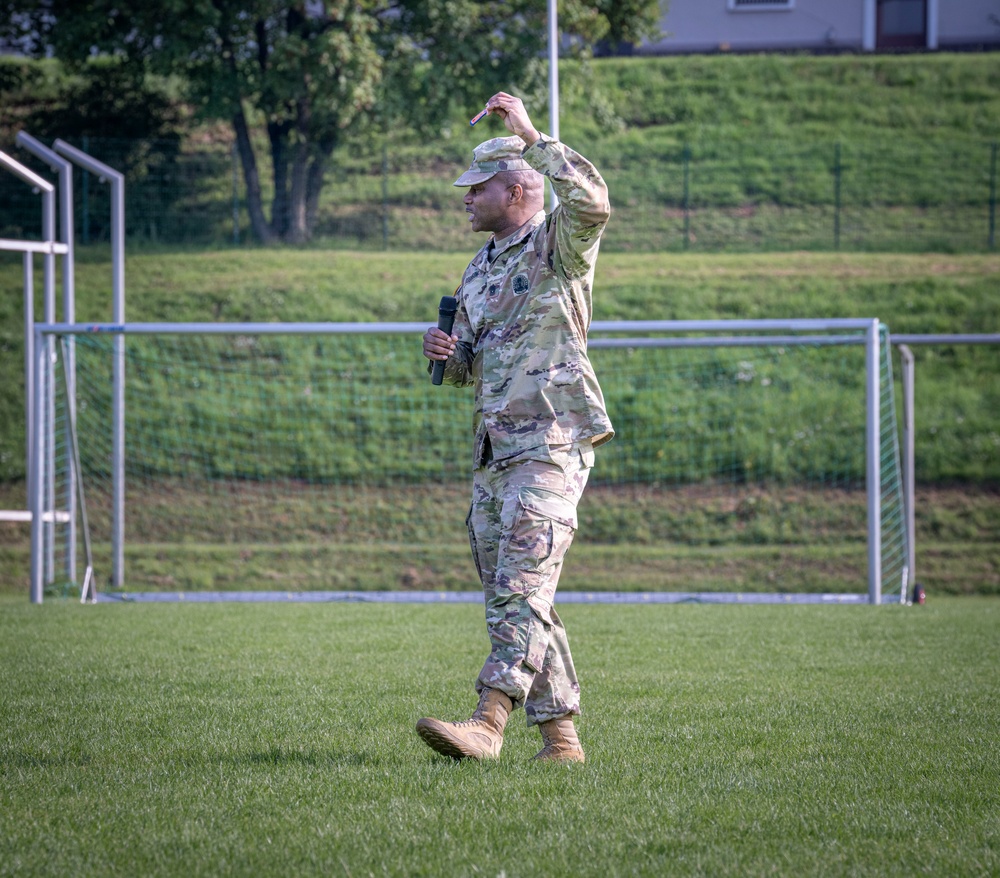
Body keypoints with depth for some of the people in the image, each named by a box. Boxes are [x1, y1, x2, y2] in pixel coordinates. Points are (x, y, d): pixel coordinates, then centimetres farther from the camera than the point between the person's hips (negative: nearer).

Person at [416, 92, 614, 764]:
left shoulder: (559, 247, -3)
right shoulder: (481, 268, 21)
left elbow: (593, 201, -26)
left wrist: (532, 136, -21)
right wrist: (445, 354, 4)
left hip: (552, 445, -9)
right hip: (493, 452, 9)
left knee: (521, 588, -18)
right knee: (509, 597, 8)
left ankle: (490, 721, -28)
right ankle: (559, 733, 12)